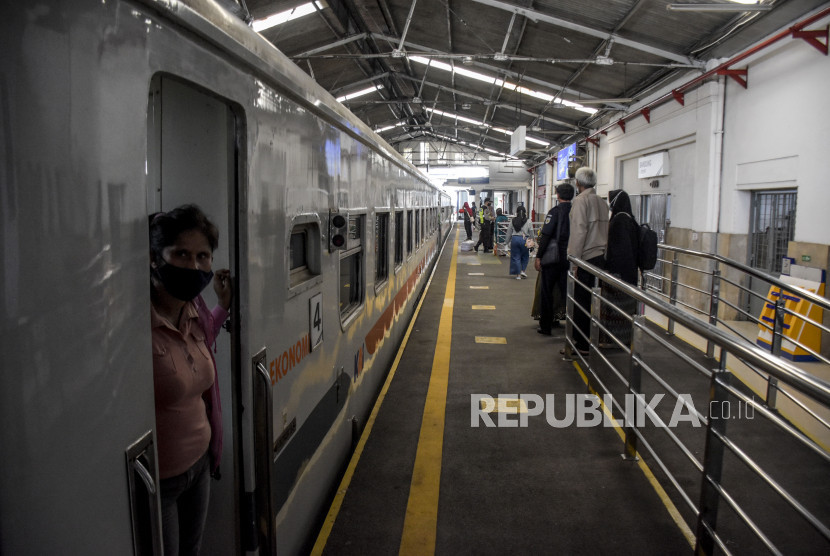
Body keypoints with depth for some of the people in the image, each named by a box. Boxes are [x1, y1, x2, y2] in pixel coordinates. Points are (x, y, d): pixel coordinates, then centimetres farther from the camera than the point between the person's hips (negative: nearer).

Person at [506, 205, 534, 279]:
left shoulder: (513, 221, 4)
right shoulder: (528, 222, -1)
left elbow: (509, 233, 7)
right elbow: (531, 234, 3)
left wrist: (508, 241, 17)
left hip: (515, 239, 1)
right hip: (524, 240, -1)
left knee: (516, 257, 8)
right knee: (525, 256, 18)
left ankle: (518, 274, 9)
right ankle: (522, 270, 9)